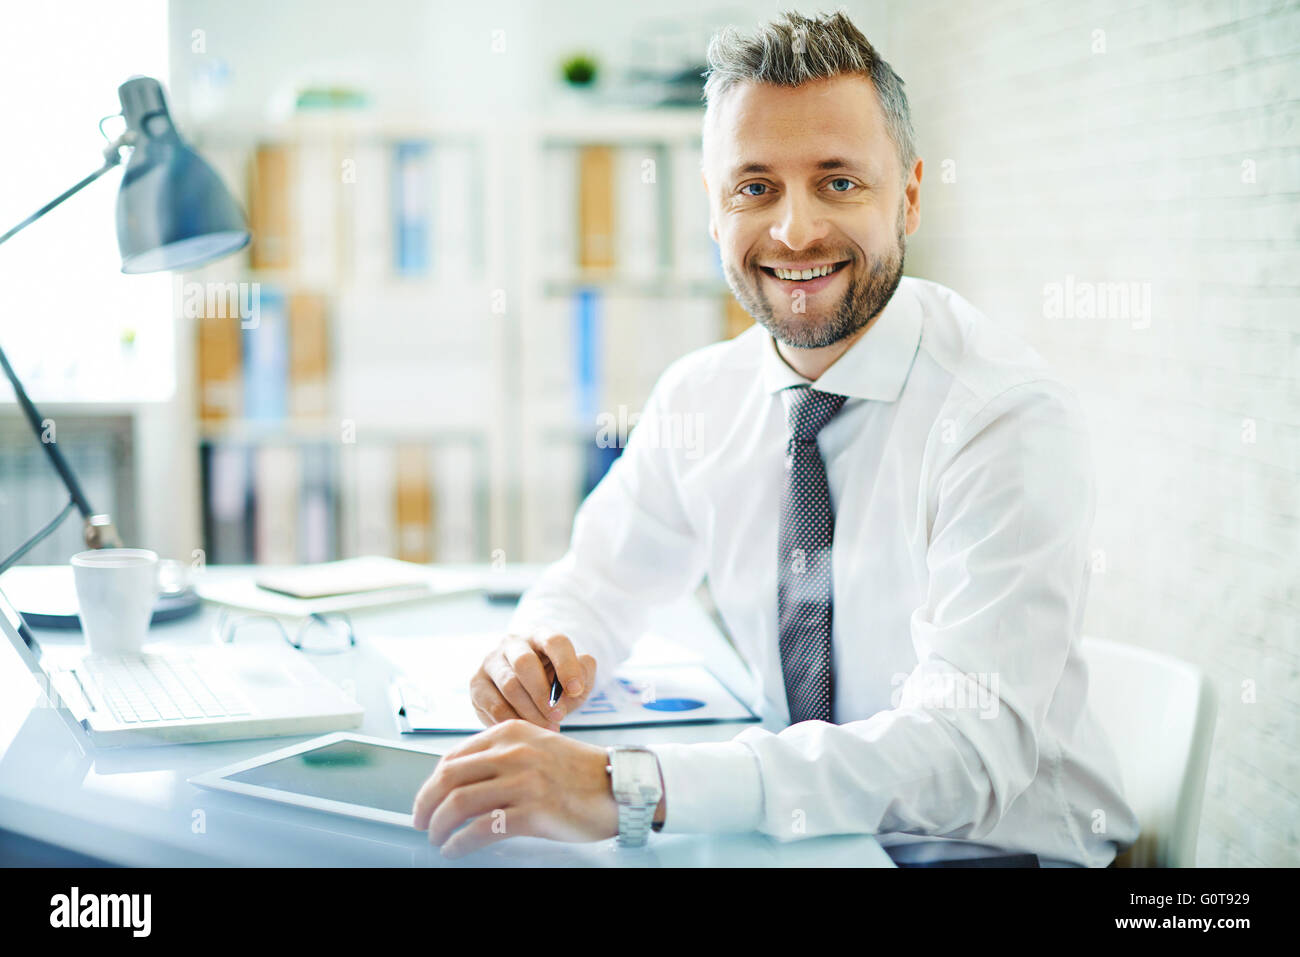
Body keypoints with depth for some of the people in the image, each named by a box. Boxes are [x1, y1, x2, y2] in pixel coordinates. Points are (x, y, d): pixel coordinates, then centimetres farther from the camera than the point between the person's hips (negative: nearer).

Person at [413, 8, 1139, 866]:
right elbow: (602, 578, 16)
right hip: (805, 841, 5)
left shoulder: (1013, 418, -18)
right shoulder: (699, 398, 1)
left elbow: (969, 748, -29)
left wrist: (628, 788, -40)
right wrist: (545, 647, -10)